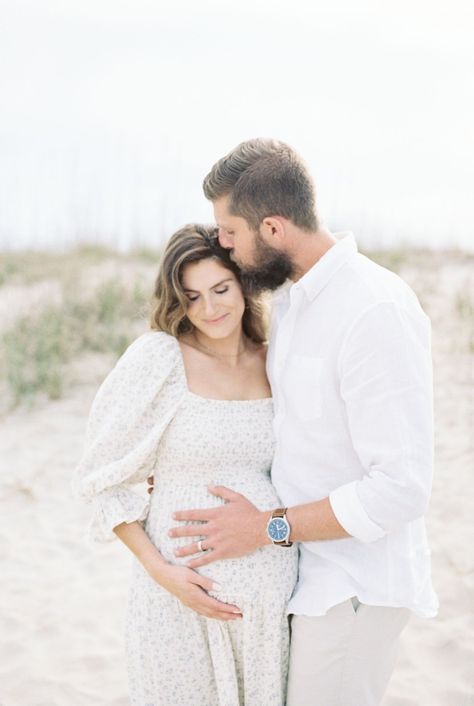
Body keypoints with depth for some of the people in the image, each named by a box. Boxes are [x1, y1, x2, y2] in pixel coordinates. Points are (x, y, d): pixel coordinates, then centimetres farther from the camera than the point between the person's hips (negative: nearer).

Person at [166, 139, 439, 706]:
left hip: (357, 588, -9)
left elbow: (402, 487, -28)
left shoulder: (377, 313, -26)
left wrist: (268, 528, -22)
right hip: (311, 569, 9)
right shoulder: (293, 297, 5)